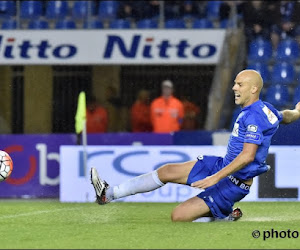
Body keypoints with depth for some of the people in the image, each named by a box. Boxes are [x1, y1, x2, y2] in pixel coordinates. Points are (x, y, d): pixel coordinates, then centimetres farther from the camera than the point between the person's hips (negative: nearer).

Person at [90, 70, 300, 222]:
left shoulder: (253, 116, -24)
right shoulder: (265, 109, 6)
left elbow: (248, 155, -32)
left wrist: (216, 177, -32)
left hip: (233, 183, -10)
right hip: (222, 164, 10)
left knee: (179, 216, -16)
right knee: (166, 172, 4)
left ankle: (225, 217, 5)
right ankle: (110, 194, 11)